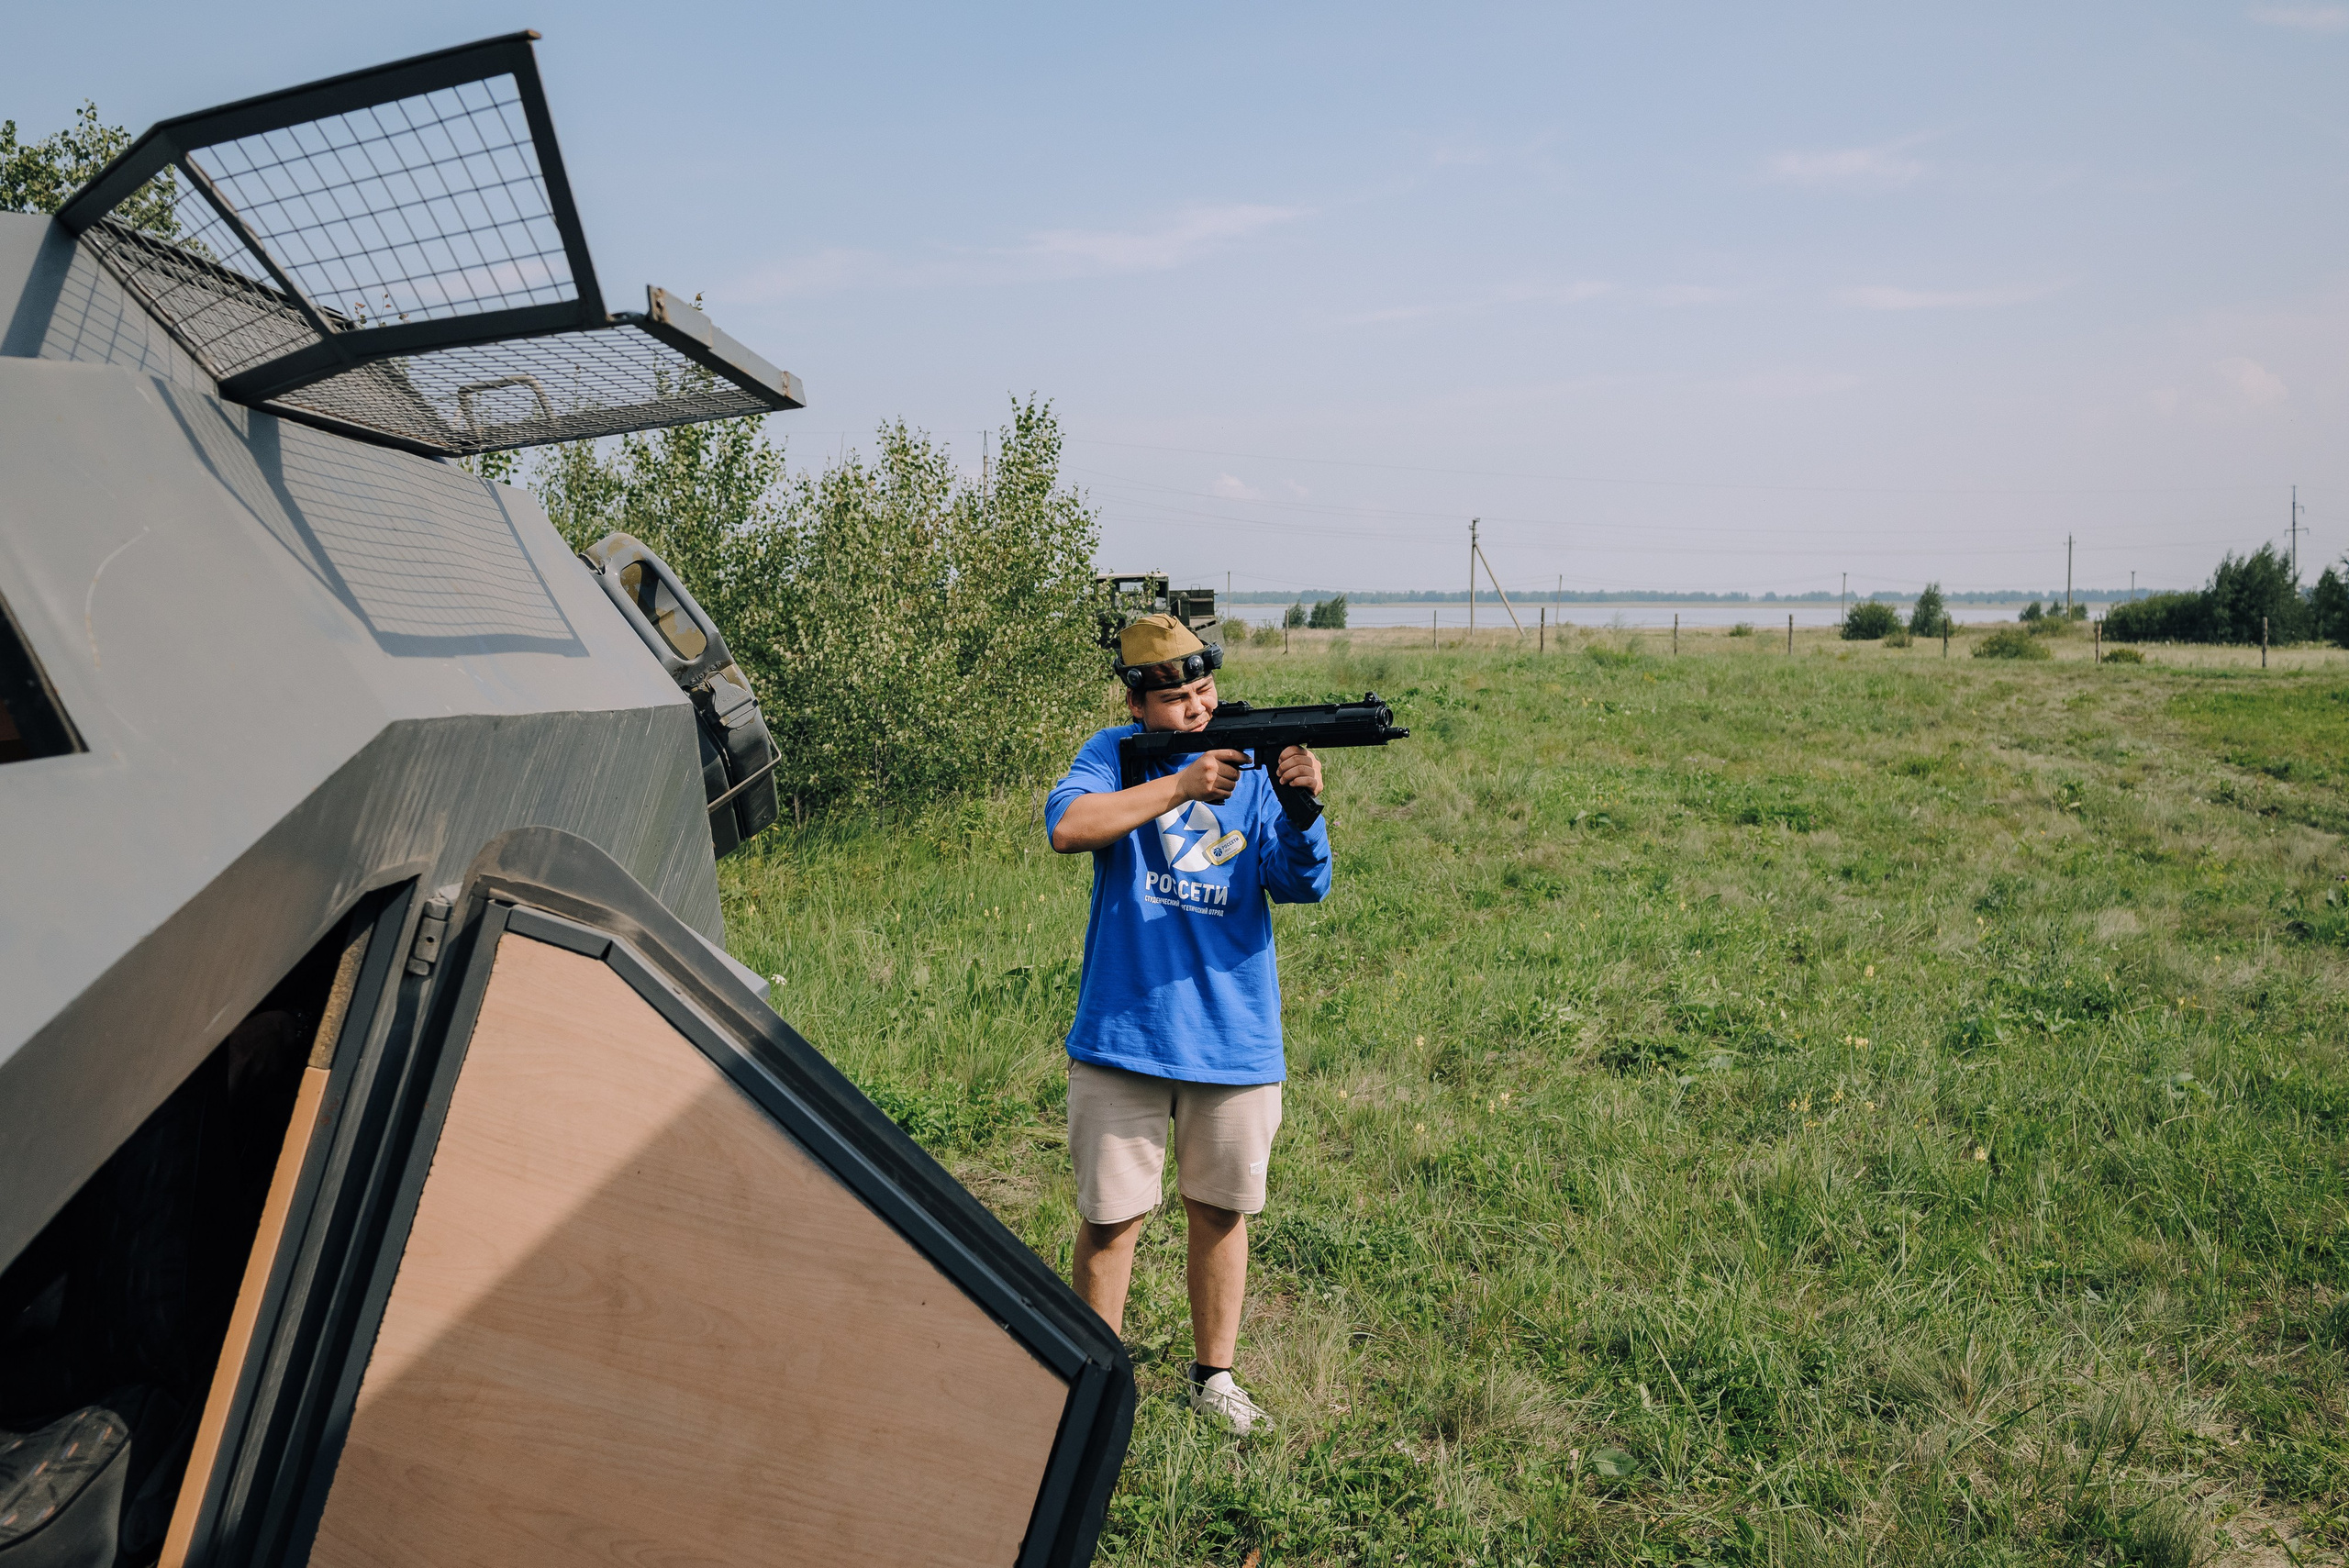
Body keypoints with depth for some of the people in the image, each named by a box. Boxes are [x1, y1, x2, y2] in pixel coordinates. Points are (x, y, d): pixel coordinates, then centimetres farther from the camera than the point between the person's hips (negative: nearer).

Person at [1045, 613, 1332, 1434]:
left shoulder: (1252, 766, 3)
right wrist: (1182, 786, -22)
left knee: (1221, 1211, 14)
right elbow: (1067, 826, -21)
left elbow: (1302, 886, -4)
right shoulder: (1114, 755, -1)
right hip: (1123, 1034, -2)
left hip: (1235, 1037, 2)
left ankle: (1214, 1376, 32)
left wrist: (1302, 811, -23)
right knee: (1111, 1217, 6)